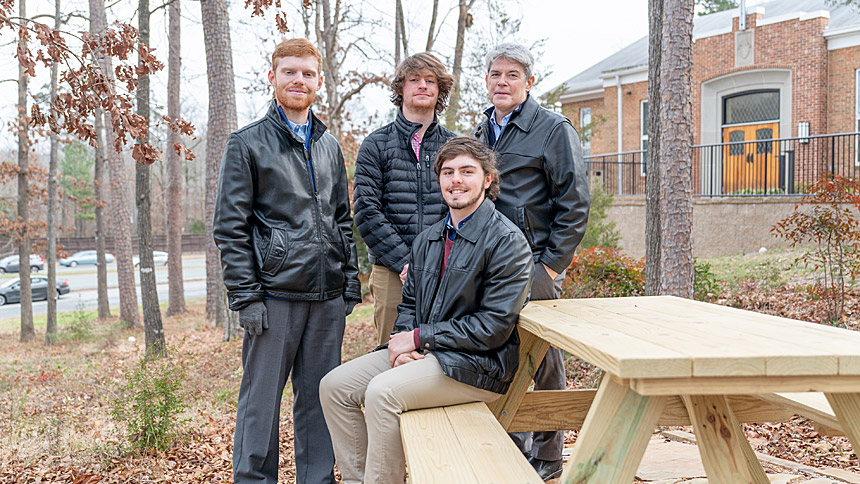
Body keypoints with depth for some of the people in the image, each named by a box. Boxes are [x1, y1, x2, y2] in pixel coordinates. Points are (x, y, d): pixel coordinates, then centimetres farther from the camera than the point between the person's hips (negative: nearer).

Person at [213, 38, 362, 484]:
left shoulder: (329, 145, 15)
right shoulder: (247, 143, -1)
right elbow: (230, 227, -5)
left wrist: (351, 282, 11)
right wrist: (245, 296, -11)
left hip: (328, 296, 5)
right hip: (275, 295, -5)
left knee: (320, 395, 12)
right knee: (262, 397, 3)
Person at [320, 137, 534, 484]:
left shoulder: (506, 241, -12)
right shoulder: (427, 240, 14)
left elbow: (494, 327, -17)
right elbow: (409, 303, 18)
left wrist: (420, 337, -14)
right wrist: (402, 342, -6)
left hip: (477, 364, -8)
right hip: (423, 352, 8)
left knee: (383, 391, -29)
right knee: (335, 386, -2)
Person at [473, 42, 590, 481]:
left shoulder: (554, 130, -3)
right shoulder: (481, 134, 16)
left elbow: (574, 205, -7)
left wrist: (552, 265, -12)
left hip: (535, 268, -6)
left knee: (545, 366, 2)